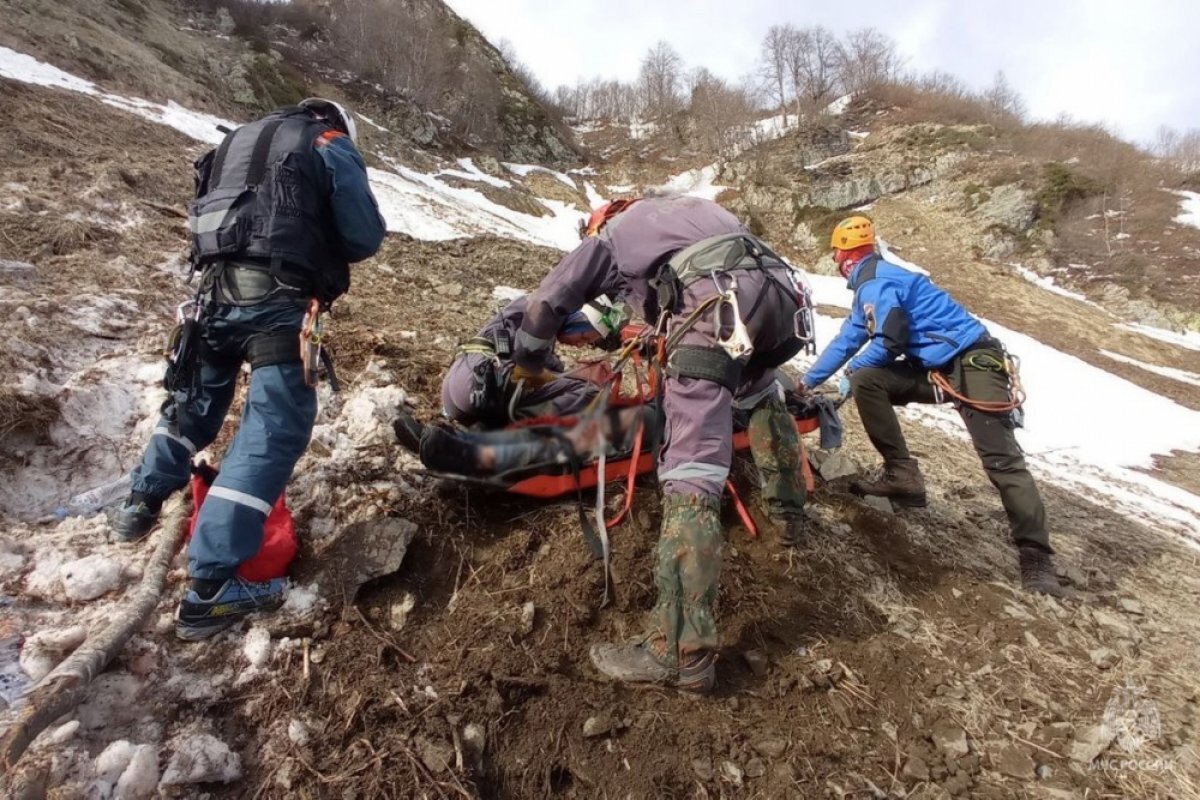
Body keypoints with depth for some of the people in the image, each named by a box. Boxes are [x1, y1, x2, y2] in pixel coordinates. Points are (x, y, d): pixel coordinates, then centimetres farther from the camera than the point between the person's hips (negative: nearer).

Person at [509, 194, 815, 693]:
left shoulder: (608, 237, 27)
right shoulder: (686, 209, 42)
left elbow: (546, 304, 23)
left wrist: (526, 365, 40)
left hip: (716, 301, -6)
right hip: (779, 289, 7)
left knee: (691, 471, -12)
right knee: (760, 389, 37)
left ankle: (681, 652, -14)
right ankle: (787, 508, 40)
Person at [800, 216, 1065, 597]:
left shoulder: (876, 281, -12)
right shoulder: (869, 285, 19)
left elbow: (890, 343, -16)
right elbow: (846, 340, 25)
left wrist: (851, 367, 4)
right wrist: (807, 381, 29)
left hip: (971, 363, -9)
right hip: (937, 368, 9)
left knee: (1003, 460, -14)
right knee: (865, 382, -6)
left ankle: (1036, 559, -12)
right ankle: (902, 474, -4)